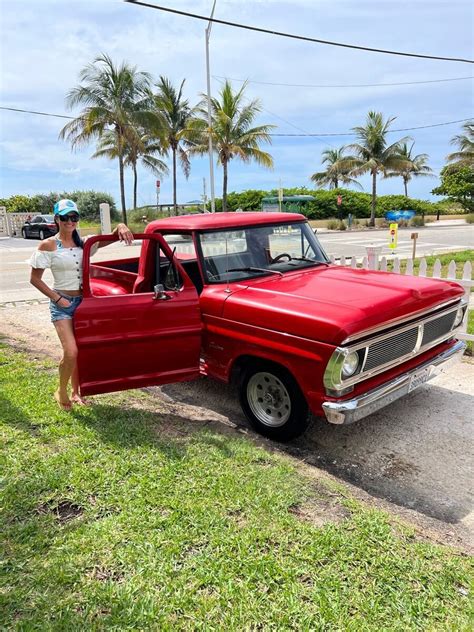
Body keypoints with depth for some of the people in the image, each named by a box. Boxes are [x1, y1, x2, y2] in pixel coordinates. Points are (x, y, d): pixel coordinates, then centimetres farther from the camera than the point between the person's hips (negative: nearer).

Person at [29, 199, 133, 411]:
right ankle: (61, 392, 10)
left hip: (83, 301, 5)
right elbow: (35, 278, -6)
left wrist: (120, 226, -16)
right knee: (71, 352, -16)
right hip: (62, 304, -5)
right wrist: (57, 298, -13)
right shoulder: (48, 245, -8)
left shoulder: (83, 243, 5)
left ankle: (75, 392, 28)